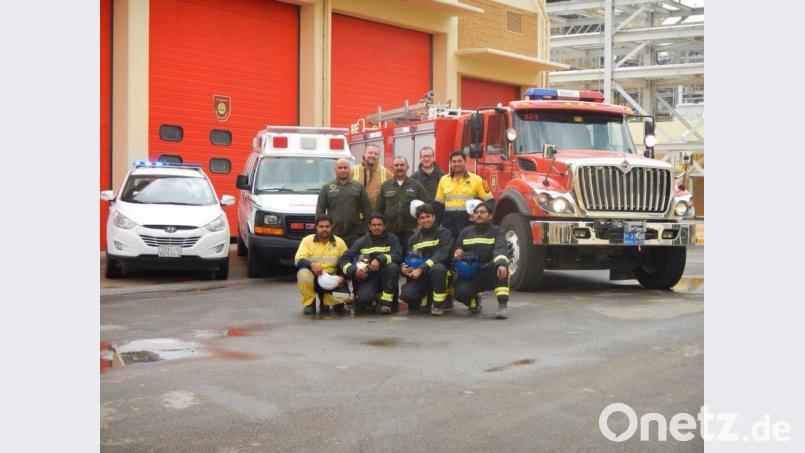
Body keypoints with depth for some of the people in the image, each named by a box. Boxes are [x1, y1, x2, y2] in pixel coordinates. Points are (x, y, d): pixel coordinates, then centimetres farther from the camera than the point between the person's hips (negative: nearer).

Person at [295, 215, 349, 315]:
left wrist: (342, 277, -15)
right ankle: (309, 303, -10)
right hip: (313, 277, -1)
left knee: (344, 295, -26)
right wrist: (311, 264, -33)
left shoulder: (339, 242, 3)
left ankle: (325, 298, 12)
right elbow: (298, 261, -13)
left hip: (331, 280, 1)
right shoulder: (307, 240, -3)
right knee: (303, 272, -36)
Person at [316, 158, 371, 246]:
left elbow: (367, 210, 8)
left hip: (355, 235, 1)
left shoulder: (359, 187, 11)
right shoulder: (326, 188, 10)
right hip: (333, 234, 0)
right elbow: (320, 211, 8)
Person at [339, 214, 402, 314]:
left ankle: (386, 302, -20)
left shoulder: (391, 239, 4)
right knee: (362, 298, -31)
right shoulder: (362, 242, 7)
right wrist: (354, 270, -19)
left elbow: (397, 255, -16)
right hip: (368, 278, 0)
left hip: (386, 277, 1)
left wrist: (380, 260, -31)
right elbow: (344, 259, 1)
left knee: (393, 266, -32)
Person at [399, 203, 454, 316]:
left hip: (441, 273, -4)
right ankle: (425, 299, 12)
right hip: (420, 277, 4)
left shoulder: (443, 233, -3)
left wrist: (421, 269, -26)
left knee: (437, 268, -39)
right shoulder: (414, 238, 12)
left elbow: (442, 254, -18)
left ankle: (438, 304, -17)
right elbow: (410, 258, 13)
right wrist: (404, 267, -13)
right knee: (406, 295, -25)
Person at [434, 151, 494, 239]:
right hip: (449, 221, 3)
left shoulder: (476, 180, 0)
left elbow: (489, 201, 0)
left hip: (469, 221, -3)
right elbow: (439, 204, 16)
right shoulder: (444, 180, 10)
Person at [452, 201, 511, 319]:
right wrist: (457, 253, -5)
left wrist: (501, 264, -41)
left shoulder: (496, 232, 2)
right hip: (469, 275, 2)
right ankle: (474, 301, 10)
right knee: (460, 292, -29)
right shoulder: (465, 232, 15)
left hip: (490, 275, -2)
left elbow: (501, 250, -18)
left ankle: (502, 305, -34)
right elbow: (456, 252, 22)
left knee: (500, 266, -36)